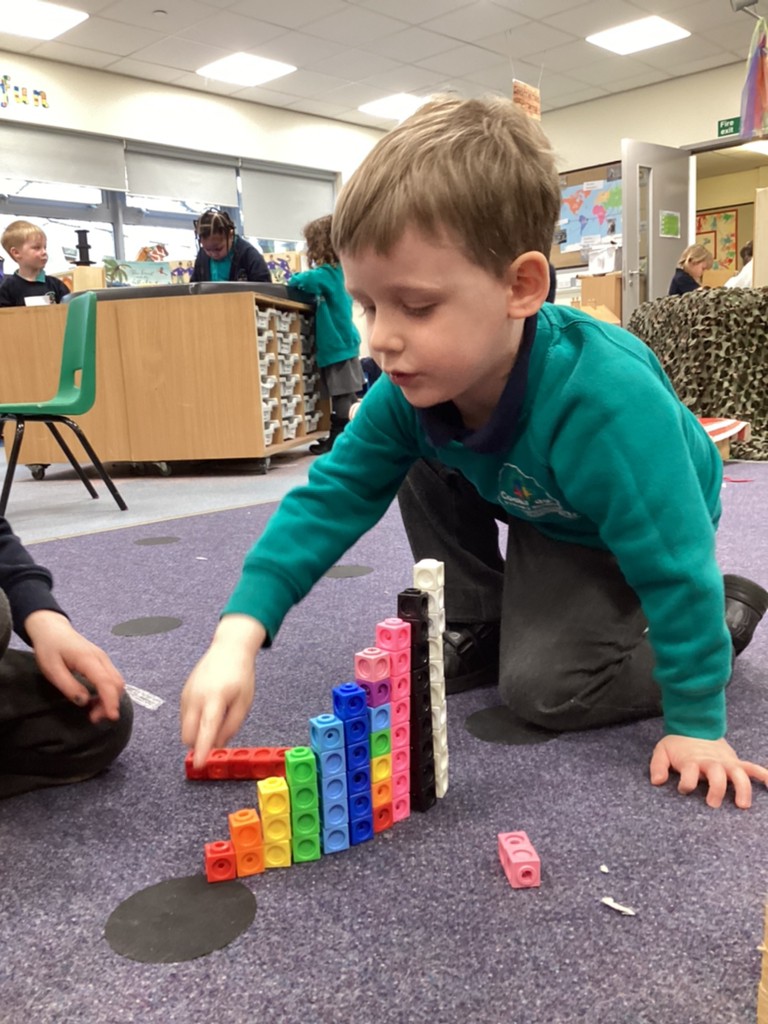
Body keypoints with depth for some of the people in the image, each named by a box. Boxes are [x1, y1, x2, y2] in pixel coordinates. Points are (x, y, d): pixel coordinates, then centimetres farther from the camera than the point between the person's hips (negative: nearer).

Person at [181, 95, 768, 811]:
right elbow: (331, 497, -21)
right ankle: (480, 628, 7)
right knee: (421, 466, -11)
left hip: (639, 534, -5)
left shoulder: (608, 401, -44)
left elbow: (673, 564, -34)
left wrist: (697, 723, -25)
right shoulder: (412, 388, -24)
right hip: (539, 512, 6)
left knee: (543, 688, -16)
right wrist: (238, 635, -32)